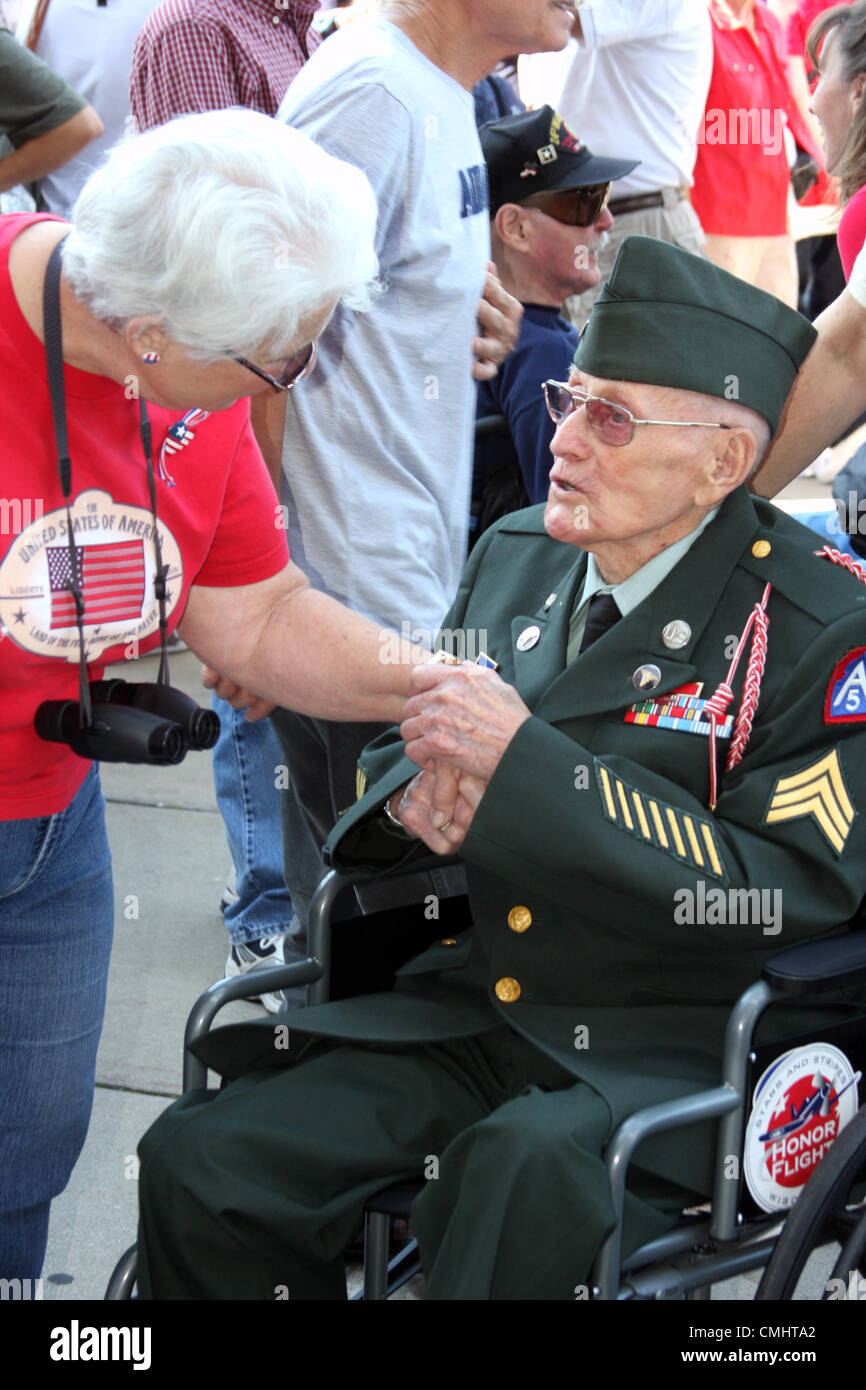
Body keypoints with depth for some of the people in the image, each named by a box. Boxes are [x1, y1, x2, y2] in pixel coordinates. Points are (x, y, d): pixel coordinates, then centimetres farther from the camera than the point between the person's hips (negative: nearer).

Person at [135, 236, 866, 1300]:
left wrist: (527, 764, -23)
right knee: (197, 1159, -13)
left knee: (527, 1172, -38)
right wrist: (423, 794, -9)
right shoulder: (515, 555, 11)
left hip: (674, 1055, -6)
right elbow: (390, 761, 19)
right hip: (474, 1018, 6)